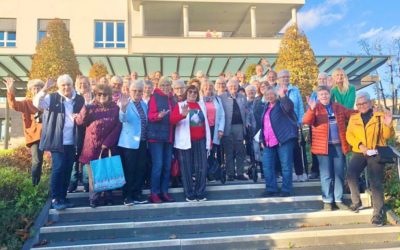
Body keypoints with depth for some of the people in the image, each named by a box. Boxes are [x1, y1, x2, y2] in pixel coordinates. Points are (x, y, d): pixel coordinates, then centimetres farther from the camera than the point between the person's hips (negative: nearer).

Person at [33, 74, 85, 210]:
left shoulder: (80, 99, 9)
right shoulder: (52, 98, 0)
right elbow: (37, 103, -16)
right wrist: (44, 89, -29)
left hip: (72, 142, 4)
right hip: (57, 141, -4)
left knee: (68, 170, 9)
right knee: (58, 167, -9)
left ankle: (63, 197, 20)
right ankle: (55, 198, 2)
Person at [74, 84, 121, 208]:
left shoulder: (115, 108, 6)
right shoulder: (91, 107, 6)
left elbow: (118, 127, 0)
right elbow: (79, 121, -5)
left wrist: (107, 142, -9)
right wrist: (85, 109, -23)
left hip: (109, 147, 1)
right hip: (93, 146, 0)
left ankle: (108, 198, 17)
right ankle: (94, 199, 7)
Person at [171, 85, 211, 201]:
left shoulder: (202, 105, 13)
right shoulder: (180, 105, 0)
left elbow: (206, 122, 14)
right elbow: (172, 120, -16)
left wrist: (208, 140, 10)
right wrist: (182, 115, -36)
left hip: (200, 141, 3)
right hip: (186, 141, -3)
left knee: (202, 167, 2)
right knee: (187, 168, 2)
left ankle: (200, 193, 14)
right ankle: (189, 194, 12)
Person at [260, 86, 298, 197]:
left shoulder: (281, 104, -1)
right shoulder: (266, 107, 19)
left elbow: (289, 107, -26)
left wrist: (283, 95, -38)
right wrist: (262, 139, 18)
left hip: (284, 139, -7)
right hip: (269, 142, 7)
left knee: (286, 166, -1)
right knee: (267, 166, 7)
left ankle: (286, 190, 8)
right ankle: (271, 189, 17)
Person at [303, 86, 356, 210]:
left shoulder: (338, 107, 11)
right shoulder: (315, 108, -1)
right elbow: (306, 121, -17)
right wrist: (311, 109, -35)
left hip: (339, 145, 4)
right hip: (324, 146, -4)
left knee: (339, 174, 9)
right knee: (326, 175, 2)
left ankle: (338, 200, 20)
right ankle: (327, 201, 12)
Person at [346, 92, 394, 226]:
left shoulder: (380, 116, 6)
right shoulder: (354, 118, 12)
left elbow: (387, 136, 1)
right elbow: (349, 135, 3)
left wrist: (388, 125, -20)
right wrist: (360, 145, -14)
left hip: (376, 153, -1)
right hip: (359, 152, 2)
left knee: (376, 182, -7)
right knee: (351, 175, -19)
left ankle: (378, 213, 3)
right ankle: (356, 202, 5)